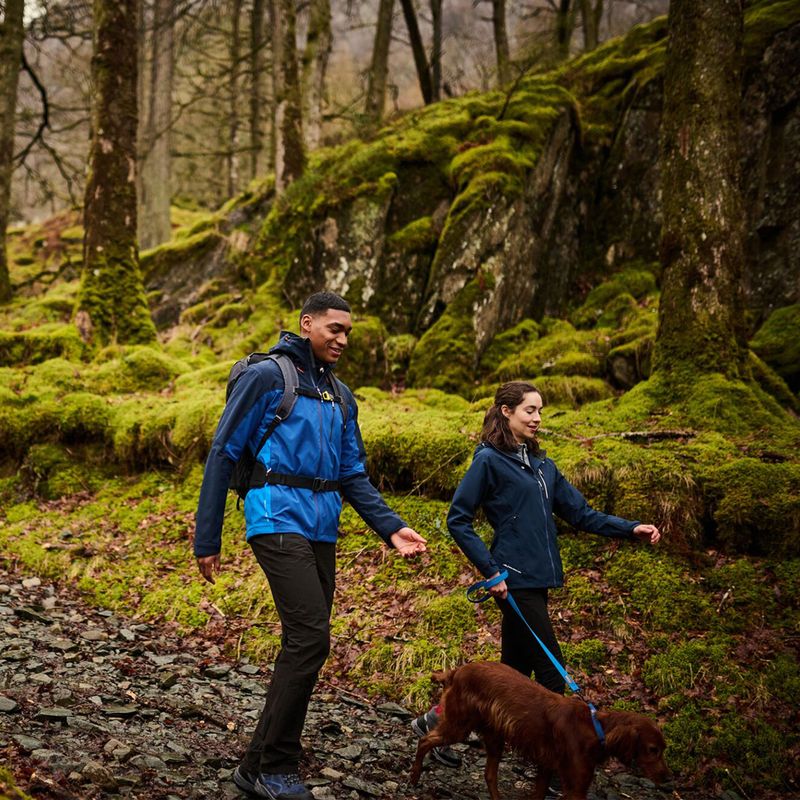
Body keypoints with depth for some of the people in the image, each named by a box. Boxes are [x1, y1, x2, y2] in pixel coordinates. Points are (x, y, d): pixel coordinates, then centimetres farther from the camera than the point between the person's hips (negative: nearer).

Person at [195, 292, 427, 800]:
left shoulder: (342, 396, 16)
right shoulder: (268, 377, -4)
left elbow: (354, 475, 17)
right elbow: (223, 457, -4)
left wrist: (391, 528, 2)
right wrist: (207, 540, -5)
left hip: (322, 530, 8)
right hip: (278, 521, -7)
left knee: (304, 646, 8)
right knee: (310, 638, -17)